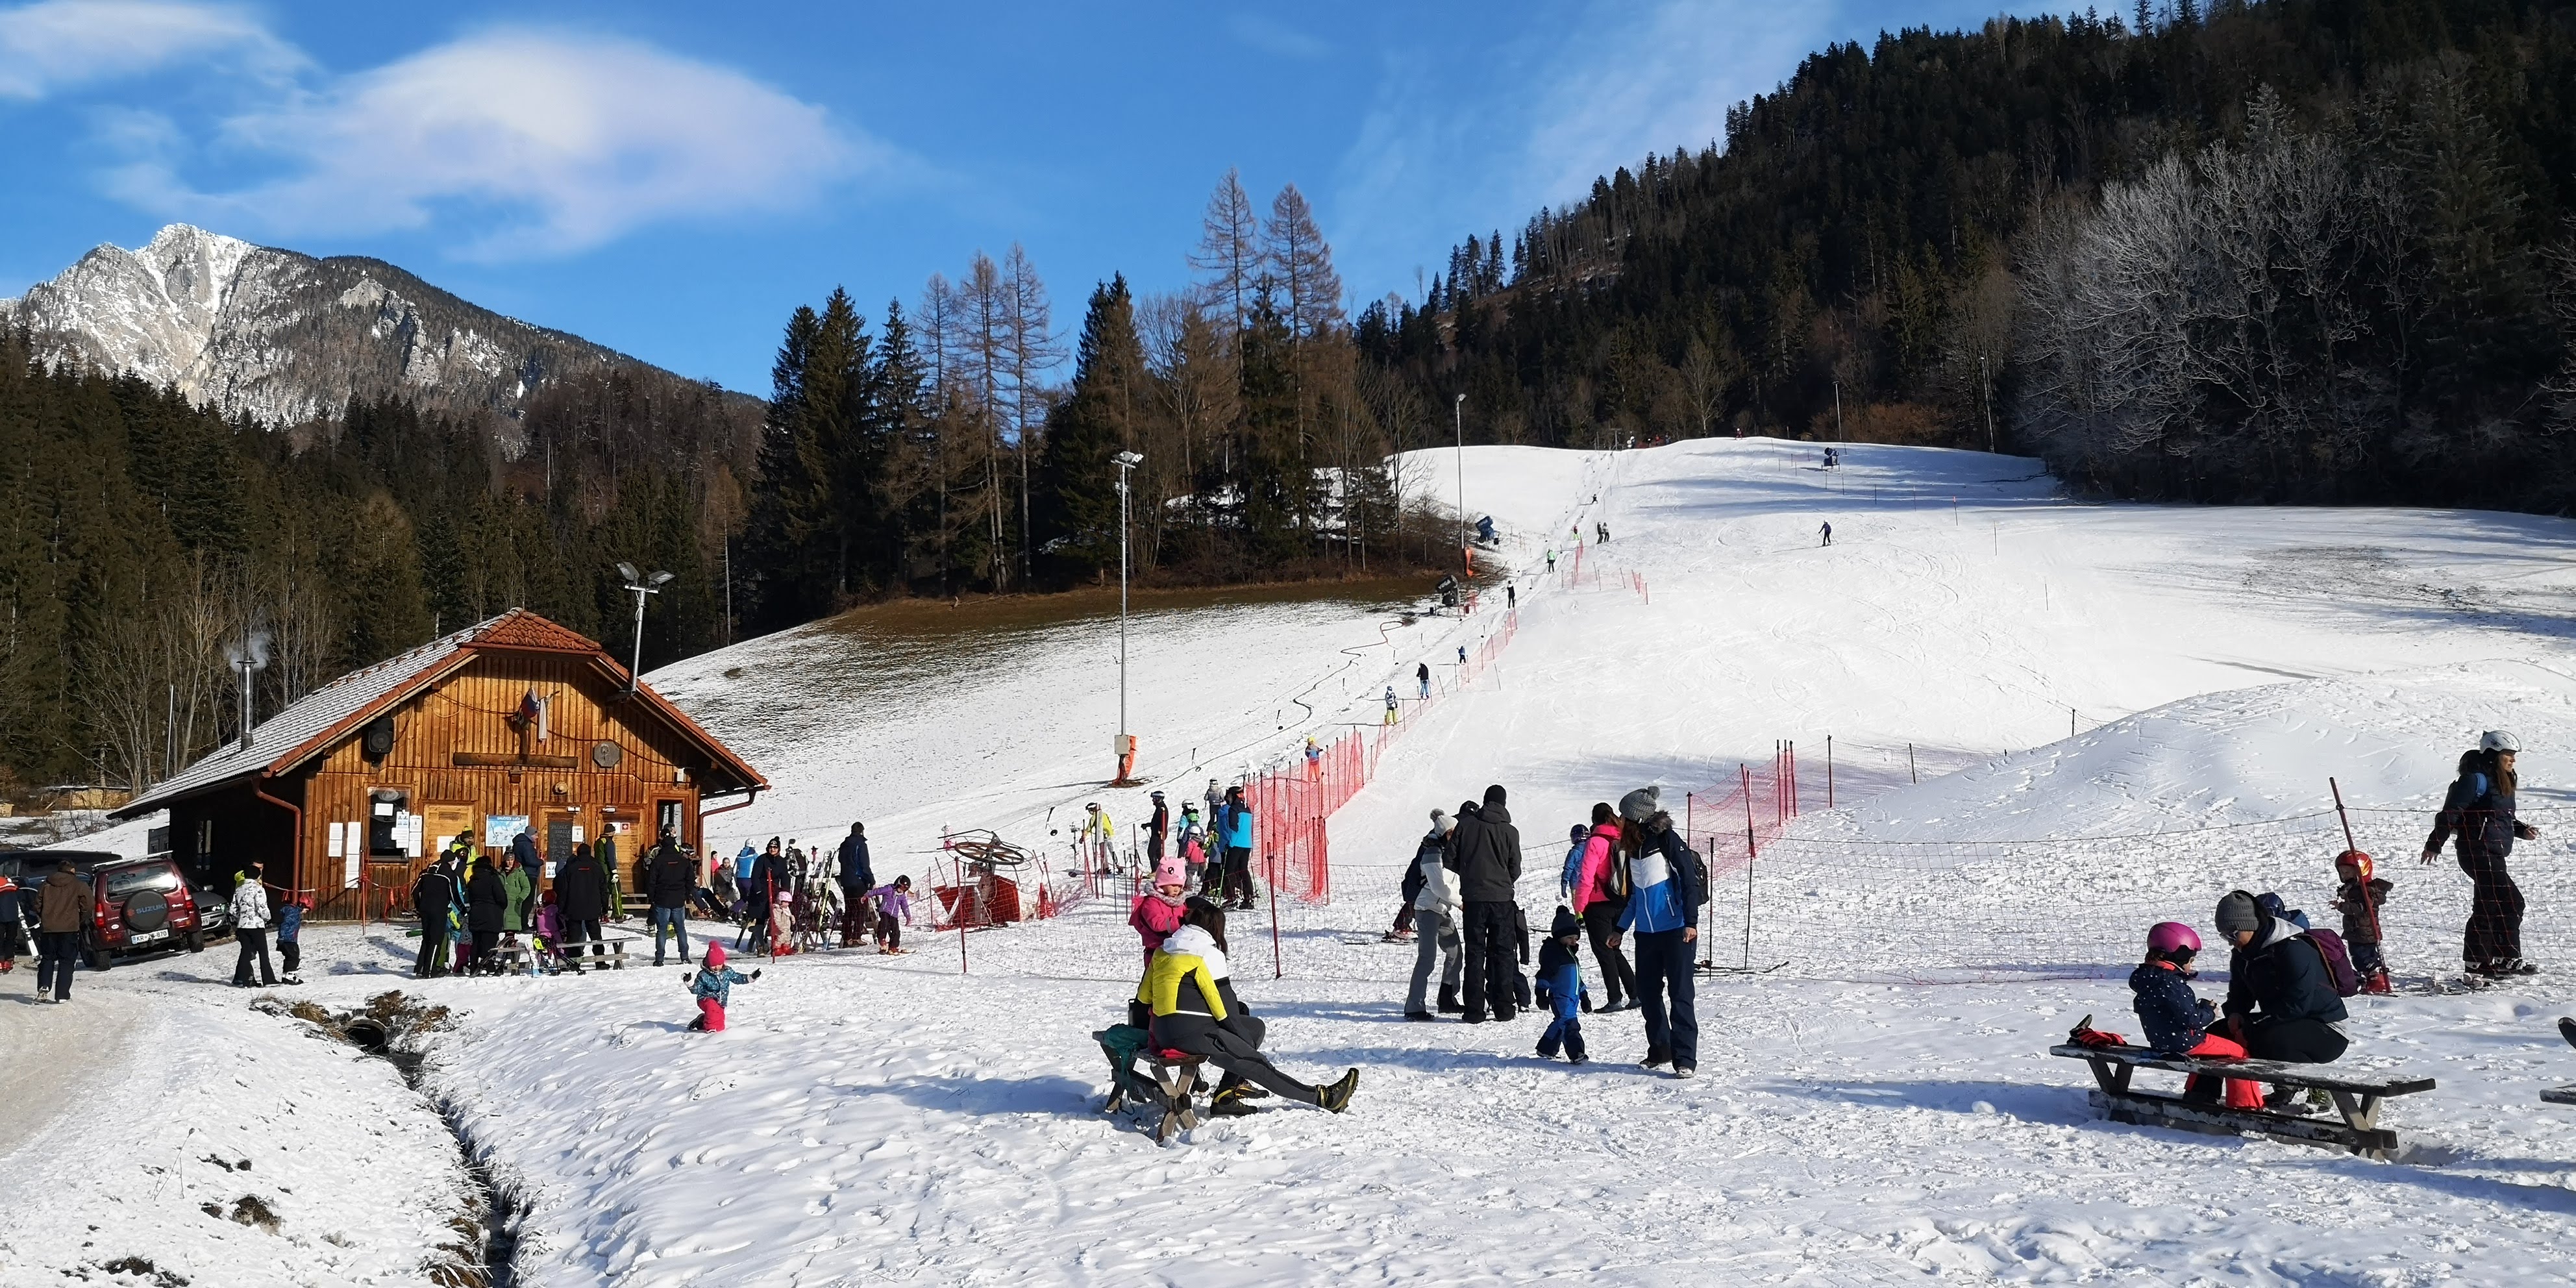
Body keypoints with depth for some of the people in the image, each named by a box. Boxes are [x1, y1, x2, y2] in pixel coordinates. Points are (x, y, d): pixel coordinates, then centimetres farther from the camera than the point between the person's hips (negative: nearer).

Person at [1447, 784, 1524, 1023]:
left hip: (1472, 897, 0)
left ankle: (1475, 1010, -1)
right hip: (1502, 898, 0)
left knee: (1475, 952, 4)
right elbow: (1515, 870, 3)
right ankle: (1503, 1008, 7)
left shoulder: (1466, 823, -1)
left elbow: (1451, 860, 1)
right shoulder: (1510, 831, -2)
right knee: (1503, 952, 9)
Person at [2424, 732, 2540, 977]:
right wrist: (2435, 844, -18)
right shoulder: (2477, 779, -13)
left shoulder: (2501, 781, 17)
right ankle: (2507, 958, -5)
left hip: (2494, 855, 10)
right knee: (2511, 902, -11)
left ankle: (2476, 961, 16)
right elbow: (2451, 811, -16)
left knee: (2486, 908, 11)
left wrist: (2522, 830, 7)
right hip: (2479, 853, -10)